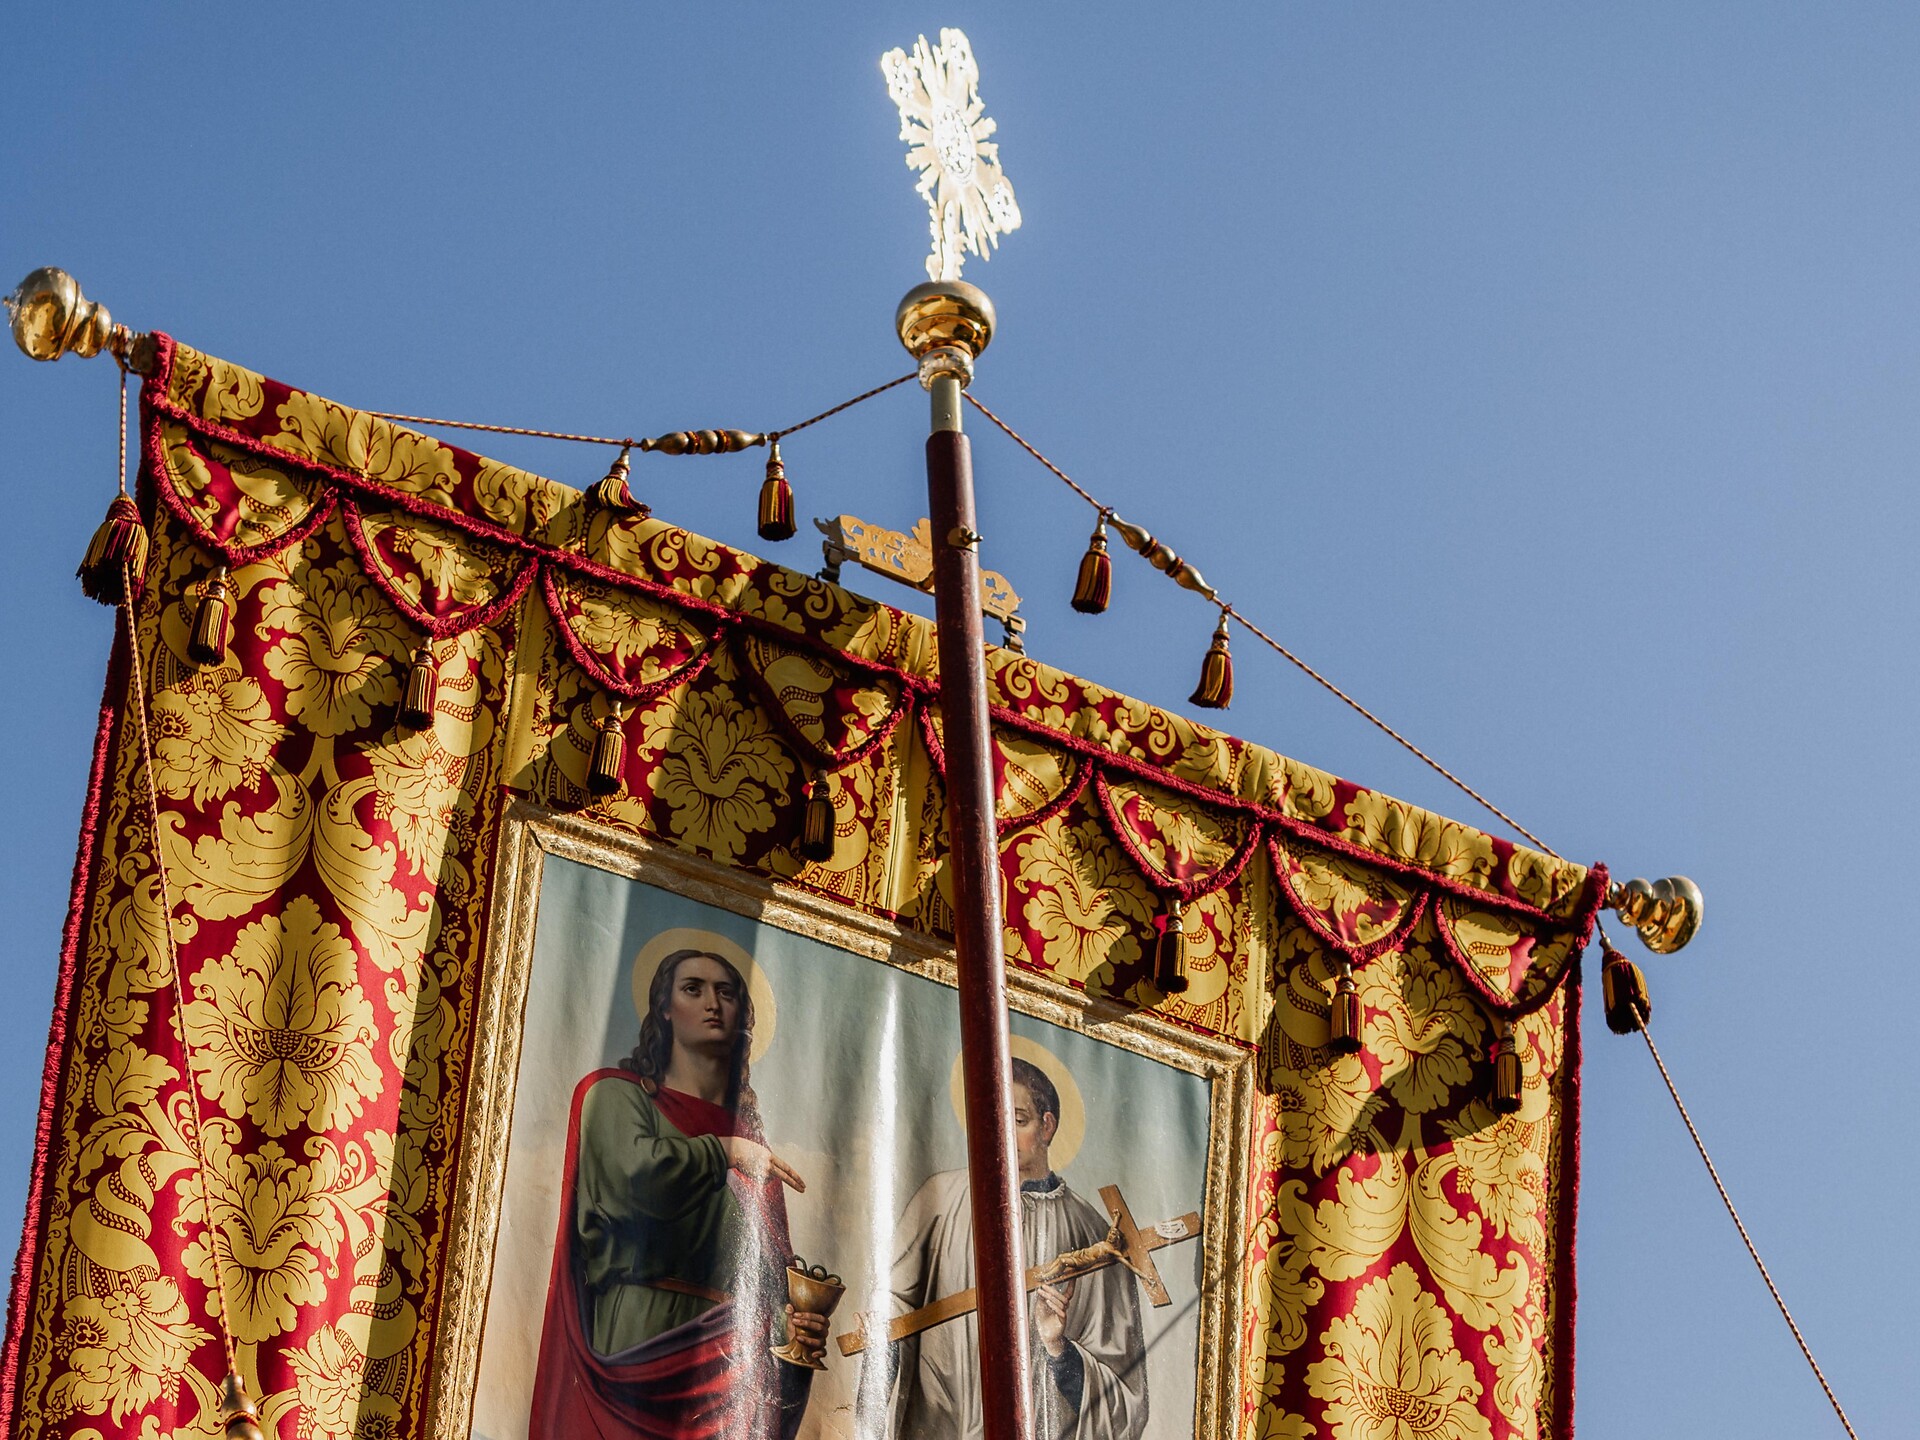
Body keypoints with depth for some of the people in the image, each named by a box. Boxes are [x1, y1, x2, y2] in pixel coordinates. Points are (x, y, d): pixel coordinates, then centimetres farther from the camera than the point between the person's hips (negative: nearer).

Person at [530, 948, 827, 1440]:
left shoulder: (750, 1136, 20)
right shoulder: (617, 1094, 6)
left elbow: (771, 1267, 16)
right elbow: (639, 1172, -16)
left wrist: (790, 1323, -3)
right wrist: (723, 1152, -2)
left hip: (733, 1359, 5)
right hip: (642, 1339, -5)